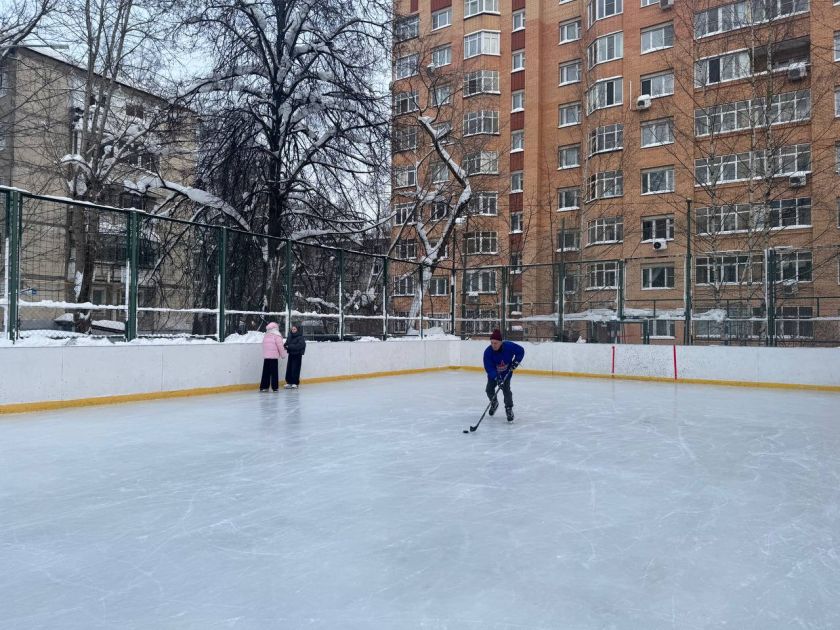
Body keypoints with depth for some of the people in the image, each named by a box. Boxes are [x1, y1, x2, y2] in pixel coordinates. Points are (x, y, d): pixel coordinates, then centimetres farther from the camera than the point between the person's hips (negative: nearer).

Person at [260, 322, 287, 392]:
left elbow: (265, 346, 16)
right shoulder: (276, 336, -9)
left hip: (266, 357, 5)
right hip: (274, 357, -5)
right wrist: (283, 355, 3)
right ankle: (275, 387, 2)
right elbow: (280, 347, -9)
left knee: (266, 372, 10)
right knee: (274, 372, 1)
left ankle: (263, 387, 10)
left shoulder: (265, 335, 9)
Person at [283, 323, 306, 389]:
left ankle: (295, 383, 0)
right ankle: (289, 382, 11)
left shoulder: (300, 337, -9)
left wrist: (289, 346, -20)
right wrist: (285, 346, -13)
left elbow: (298, 346, -20)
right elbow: (286, 343, 11)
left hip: (297, 355, -6)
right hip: (291, 354, 6)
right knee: (289, 368, 4)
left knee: (295, 369, -6)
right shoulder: (290, 336, 10)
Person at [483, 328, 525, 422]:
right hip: (493, 373, 1)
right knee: (489, 389, -2)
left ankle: (509, 409, -1)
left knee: (506, 389, -16)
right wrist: (497, 378, -41)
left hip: (507, 372, -1)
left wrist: (516, 362, -19)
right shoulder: (488, 352, -30)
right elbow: (489, 368, -31)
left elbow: (521, 350, -11)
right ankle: (494, 403, 29)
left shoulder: (509, 346, -29)